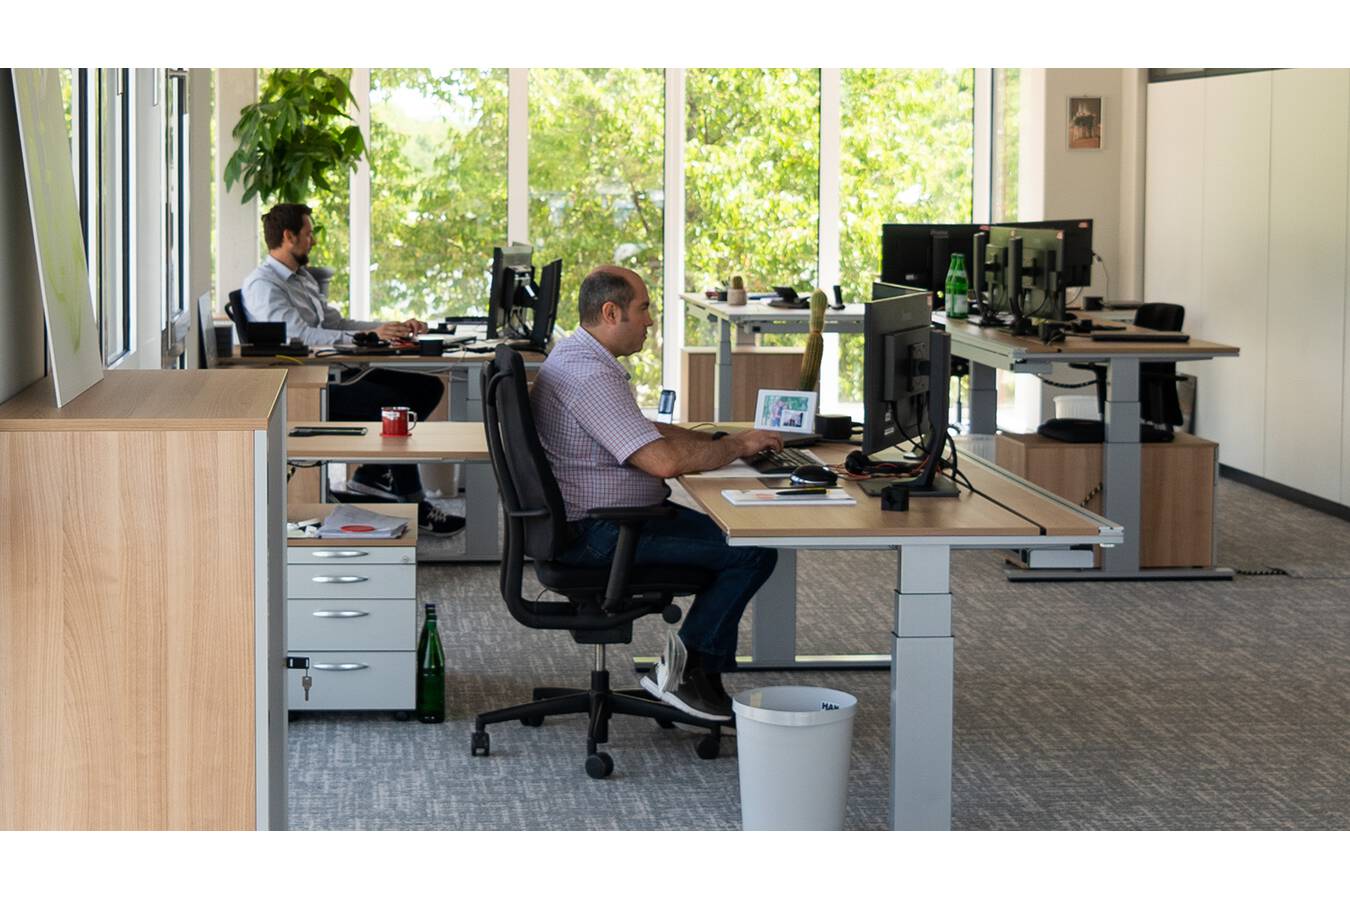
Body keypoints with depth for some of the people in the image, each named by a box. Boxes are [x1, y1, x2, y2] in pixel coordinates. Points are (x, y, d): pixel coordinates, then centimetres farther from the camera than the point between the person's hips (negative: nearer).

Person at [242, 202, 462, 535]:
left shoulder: (302, 277, 22)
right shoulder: (263, 285, -11)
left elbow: (336, 322, 24)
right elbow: (300, 336, -24)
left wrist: (394, 328, 10)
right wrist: (368, 336, -28)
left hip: (330, 376, 10)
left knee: (428, 387, 2)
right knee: (393, 403, -28)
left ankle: (372, 473, 0)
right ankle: (412, 504, -19)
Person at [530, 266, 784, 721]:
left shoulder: (577, 355, 13)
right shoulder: (591, 375, -23)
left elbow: (643, 429, 24)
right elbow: (663, 460, -27)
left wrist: (719, 440, 12)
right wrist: (738, 445, -12)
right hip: (598, 534, -11)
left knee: (732, 533, 12)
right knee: (753, 552, -13)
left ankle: (696, 668, 8)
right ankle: (688, 670, -2)